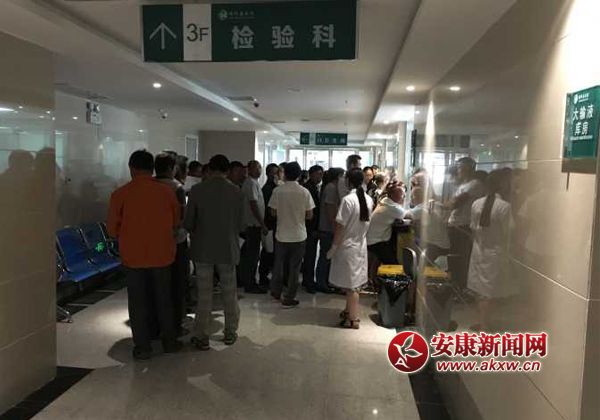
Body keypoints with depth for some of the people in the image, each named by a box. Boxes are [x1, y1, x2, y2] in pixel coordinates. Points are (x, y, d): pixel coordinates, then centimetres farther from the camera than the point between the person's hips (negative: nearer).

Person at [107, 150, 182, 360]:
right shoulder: (167, 191, -6)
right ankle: (169, 342, 25)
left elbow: (112, 229, -3)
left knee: (138, 302, 11)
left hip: (133, 257, -1)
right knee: (164, 300, 15)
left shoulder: (121, 194, -10)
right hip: (162, 255, 2)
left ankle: (142, 347, 17)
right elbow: (176, 222, 6)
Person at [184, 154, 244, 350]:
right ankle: (230, 333, 26)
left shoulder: (197, 190, -9)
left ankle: (202, 337, 15)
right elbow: (240, 225, -1)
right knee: (230, 294, 14)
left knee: (204, 295, 8)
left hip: (202, 249, 0)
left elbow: (188, 222, -4)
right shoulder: (236, 192, -6)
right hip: (228, 249, 1)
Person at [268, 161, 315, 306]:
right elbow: (309, 215, -5)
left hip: (282, 235, 1)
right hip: (298, 235, -1)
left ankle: (276, 292, 32)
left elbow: (273, 212, -3)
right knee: (294, 267, 8)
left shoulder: (277, 191, -9)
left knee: (279, 264, 18)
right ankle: (289, 298, 13)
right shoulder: (304, 192, -10)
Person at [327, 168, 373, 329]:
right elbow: (367, 222, 7)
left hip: (348, 246, -7)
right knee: (354, 282, 19)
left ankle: (353, 319, 12)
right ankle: (349, 310, 34)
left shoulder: (348, 199, -20)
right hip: (361, 245, 7)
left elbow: (340, 226, -18)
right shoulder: (368, 199, -1)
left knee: (351, 284, 3)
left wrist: (334, 247, -10)